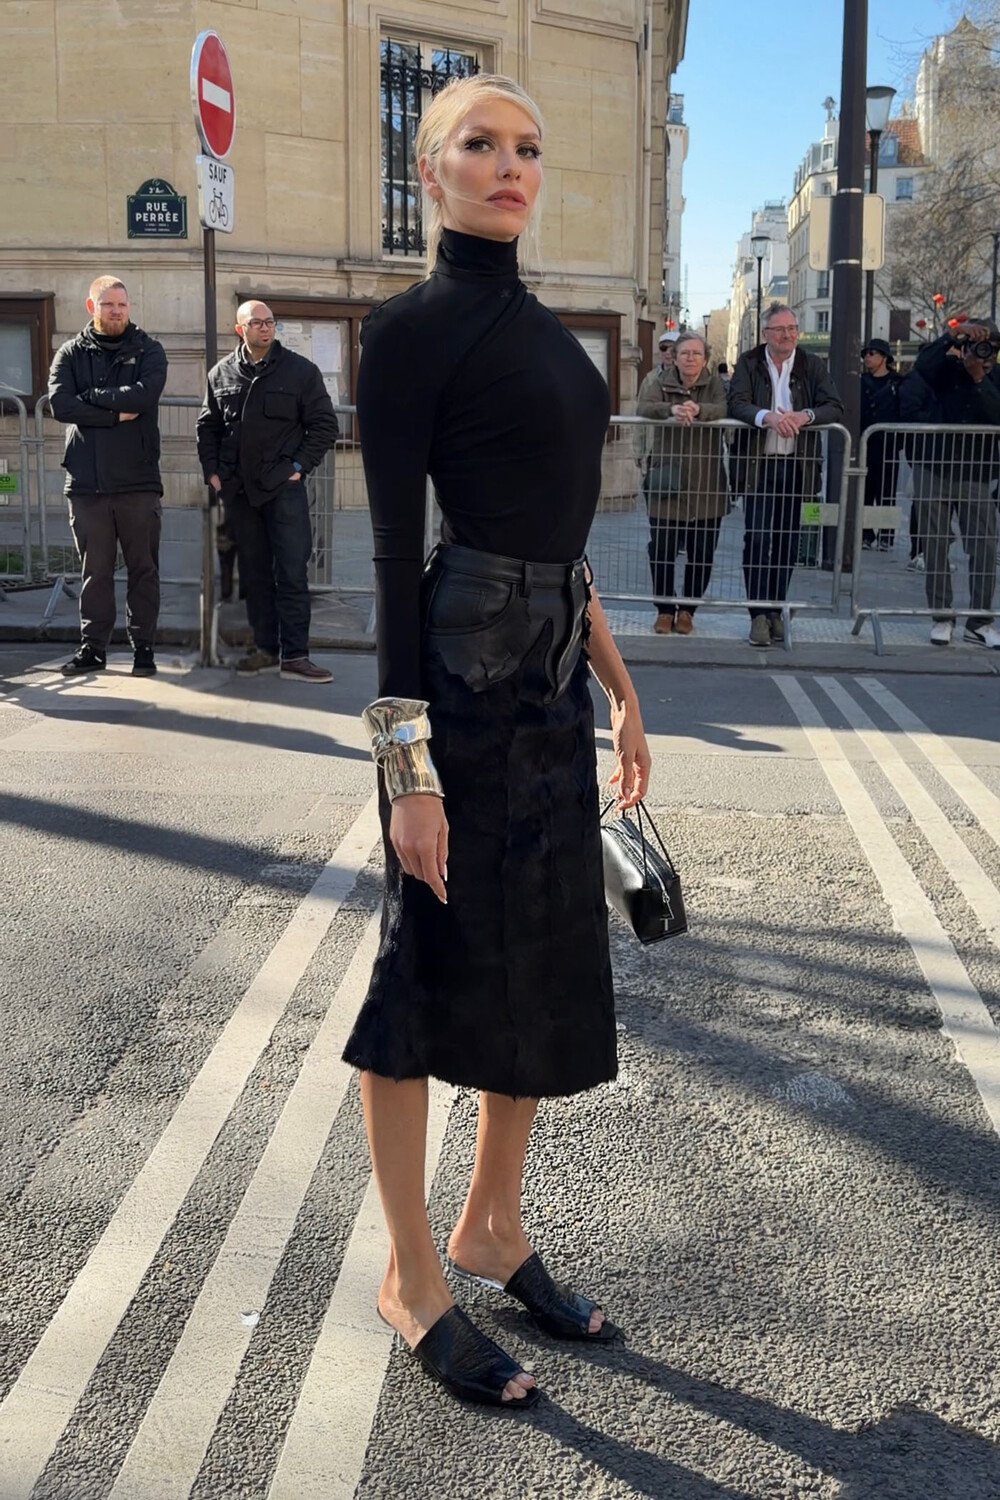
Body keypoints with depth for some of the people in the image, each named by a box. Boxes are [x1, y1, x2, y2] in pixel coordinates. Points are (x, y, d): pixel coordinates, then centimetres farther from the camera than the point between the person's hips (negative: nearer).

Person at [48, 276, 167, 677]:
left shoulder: (148, 351, 6)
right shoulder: (71, 354, 9)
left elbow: (144, 395, -14)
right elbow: (59, 404, -7)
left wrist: (90, 396, -8)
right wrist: (116, 414, -11)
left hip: (139, 480, -1)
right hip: (87, 481, 1)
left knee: (143, 568, 4)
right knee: (94, 570, 6)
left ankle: (143, 646, 11)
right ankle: (93, 646, 13)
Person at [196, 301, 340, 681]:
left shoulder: (300, 370, 1)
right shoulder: (221, 374, 10)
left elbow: (324, 425, 2)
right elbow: (207, 426, 17)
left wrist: (299, 467, -5)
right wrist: (212, 471, 6)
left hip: (284, 488, -3)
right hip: (238, 490, 4)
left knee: (291, 574, -6)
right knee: (253, 574, 9)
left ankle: (294, 656, -3)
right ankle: (266, 648, 17)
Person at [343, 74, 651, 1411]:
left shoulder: (545, 329, 16)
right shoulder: (413, 327, -8)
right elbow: (395, 551, -14)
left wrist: (620, 690, 17)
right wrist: (407, 763, -19)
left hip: (554, 682, 8)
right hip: (464, 677, -8)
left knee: (548, 963, 14)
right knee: (437, 969, 2)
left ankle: (494, 1227, 32)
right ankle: (413, 1277, 19)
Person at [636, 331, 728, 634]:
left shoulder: (714, 384, 4)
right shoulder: (660, 382, 4)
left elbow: (723, 409, -17)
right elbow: (643, 408, -16)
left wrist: (698, 409, -38)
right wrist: (671, 409, -36)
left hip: (706, 484, 1)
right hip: (665, 481, 0)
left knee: (702, 553, 4)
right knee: (662, 550, 0)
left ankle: (687, 610, 19)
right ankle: (664, 610, 15)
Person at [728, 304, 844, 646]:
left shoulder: (812, 365, 7)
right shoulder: (748, 363, 2)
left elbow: (835, 407, -3)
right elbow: (737, 404, -12)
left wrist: (806, 416, -23)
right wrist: (767, 416, -31)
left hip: (797, 465, 2)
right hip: (759, 464, -2)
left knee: (787, 542, 7)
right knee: (757, 538, -9)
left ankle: (775, 610, 17)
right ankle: (759, 614, -6)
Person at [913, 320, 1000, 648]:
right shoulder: (948, 369, -3)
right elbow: (923, 364, -25)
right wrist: (954, 332, -30)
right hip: (936, 473, 0)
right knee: (936, 547, 4)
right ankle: (942, 617, 14)